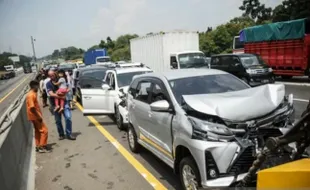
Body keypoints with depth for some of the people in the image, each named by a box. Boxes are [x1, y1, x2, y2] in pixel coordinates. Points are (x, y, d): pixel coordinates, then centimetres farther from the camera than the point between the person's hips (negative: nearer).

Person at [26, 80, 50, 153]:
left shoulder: (33, 94, 12)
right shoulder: (31, 95, -20)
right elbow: (32, 107, -26)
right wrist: (39, 117, -22)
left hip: (35, 117, 10)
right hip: (35, 117, -10)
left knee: (38, 131, 17)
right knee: (44, 130, -5)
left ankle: (38, 146, 25)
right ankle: (42, 147, -1)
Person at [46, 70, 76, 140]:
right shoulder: (48, 84, -3)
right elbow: (51, 94, -16)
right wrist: (61, 97, -24)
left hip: (63, 102, 1)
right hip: (55, 104, 0)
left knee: (68, 117, -11)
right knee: (58, 121, 9)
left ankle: (69, 134, -1)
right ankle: (61, 134, 24)